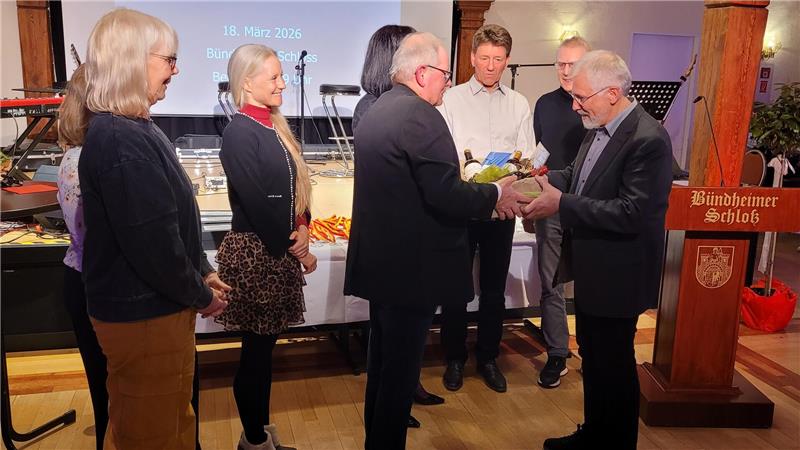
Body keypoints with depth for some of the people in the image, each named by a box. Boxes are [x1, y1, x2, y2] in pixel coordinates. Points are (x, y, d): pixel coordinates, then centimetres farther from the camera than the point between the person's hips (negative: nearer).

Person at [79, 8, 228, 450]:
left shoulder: (132, 129, 10)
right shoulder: (121, 141, -24)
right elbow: (152, 241, -27)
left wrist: (202, 275, 12)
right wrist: (200, 295, -12)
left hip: (155, 306, 10)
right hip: (143, 315, -10)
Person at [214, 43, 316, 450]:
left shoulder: (275, 125, 11)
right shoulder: (239, 132, -15)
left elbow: (295, 185, 10)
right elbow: (257, 203, -19)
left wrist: (303, 228, -8)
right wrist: (297, 251, -11)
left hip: (280, 250, 8)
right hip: (255, 253, -8)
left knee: (266, 346, 16)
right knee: (256, 349, 5)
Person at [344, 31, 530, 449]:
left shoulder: (376, 111, 12)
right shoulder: (421, 115, -18)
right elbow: (445, 196, -24)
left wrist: (478, 192, 15)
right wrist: (495, 194, -7)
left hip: (380, 259, 10)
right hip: (411, 265, -10)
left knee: (384, 360, 21)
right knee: (400, 367, 4)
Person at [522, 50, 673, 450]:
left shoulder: (649, 139, -23)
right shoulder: (598, 128, 4)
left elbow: (632, 213, -28)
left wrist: (561, 203, -27)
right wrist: (544, 179, -3)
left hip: (617, 275, -9)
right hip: (591, 267, 9)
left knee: (614, 363, 9)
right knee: (592, 356, 22)